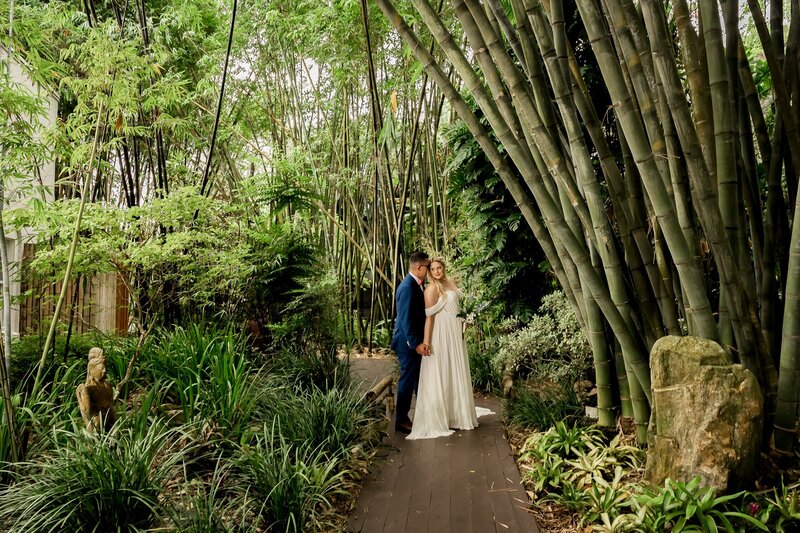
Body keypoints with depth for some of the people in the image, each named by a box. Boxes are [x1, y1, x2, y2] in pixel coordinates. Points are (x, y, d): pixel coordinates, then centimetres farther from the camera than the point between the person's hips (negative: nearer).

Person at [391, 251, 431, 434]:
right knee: (407, 381, 1)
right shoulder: (407, 287, -22)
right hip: (408, 343, -10)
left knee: (419, 379, 18)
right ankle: (401, 420, 13)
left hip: (415, 341, 10)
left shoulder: (414, 284, 9)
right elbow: (405, 319, -24)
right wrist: (416, 343, -23)